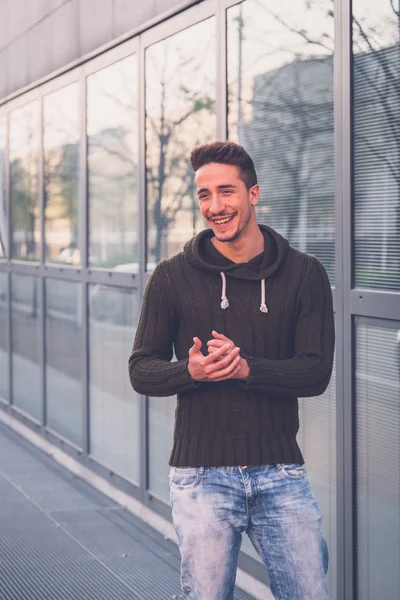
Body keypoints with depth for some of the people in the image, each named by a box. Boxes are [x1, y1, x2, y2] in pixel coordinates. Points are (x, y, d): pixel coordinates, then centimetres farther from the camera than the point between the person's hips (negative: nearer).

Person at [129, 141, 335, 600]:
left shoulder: (303, 274, 2)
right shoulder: (173, 277, 1)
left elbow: (317, 372, -4)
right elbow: (141, 370, 3)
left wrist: (245, 368, -19)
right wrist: (191, 371, -18)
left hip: (281, 472, 1)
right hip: (201, 474, -1)